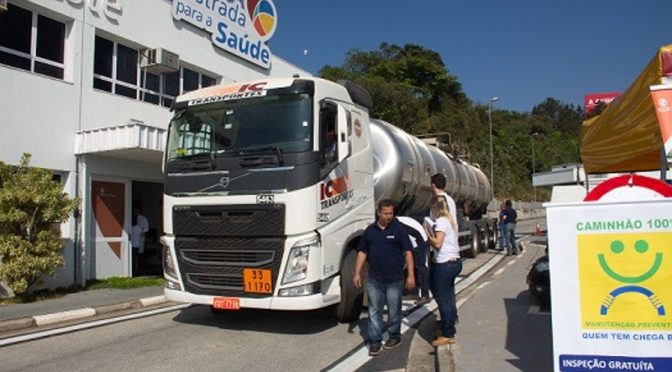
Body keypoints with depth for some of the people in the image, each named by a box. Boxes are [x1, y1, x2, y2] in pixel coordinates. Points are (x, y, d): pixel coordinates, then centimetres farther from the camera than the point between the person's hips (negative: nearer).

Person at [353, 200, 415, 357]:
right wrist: (357, 273, 4)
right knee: (374, 310, 5)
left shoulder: (398, 229, -4)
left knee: (394, 310, 11)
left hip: (394, 279, -2)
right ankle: (375, 341, 13)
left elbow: (408, 252, -5)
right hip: (374, 279, 2)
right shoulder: (370, 231, 4)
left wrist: (410, 275, -10)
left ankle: (395, 337, 28)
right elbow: (362, 252, 9)